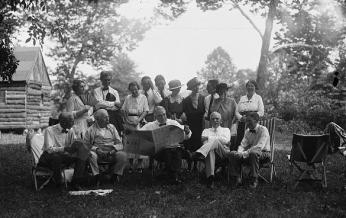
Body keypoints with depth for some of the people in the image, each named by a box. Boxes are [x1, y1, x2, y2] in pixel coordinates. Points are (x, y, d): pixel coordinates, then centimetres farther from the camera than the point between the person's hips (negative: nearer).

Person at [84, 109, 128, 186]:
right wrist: (96, 149, -16)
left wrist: (114, 149, -10)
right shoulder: (91, 130, 6)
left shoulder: (112, 127, 14)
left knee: (123, 155, -27)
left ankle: (115, 176, -10)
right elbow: (86, 144, 1)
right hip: (98, 152, -2)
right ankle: (96, 176, -23)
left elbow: (119, 143, 11)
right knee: (91, 155, -36)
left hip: (111, 153, 2)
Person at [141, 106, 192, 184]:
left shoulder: (173, 123, 15)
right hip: (158, 150, -1)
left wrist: (187, 131, -10)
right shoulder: (150, 126, 12)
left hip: (174, 147, 1)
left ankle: (175, 174, -31)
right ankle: (173, 177, -27)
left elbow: (186, 136, 12)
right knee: (167, 151, -34)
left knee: (178, 150, -32)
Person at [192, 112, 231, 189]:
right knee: (210, 151, -39)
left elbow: (226, 140, 3)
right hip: (210, 149, 1)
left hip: (223, 151, -1)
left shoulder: (225, 130, 26)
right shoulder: (206, 130, 30)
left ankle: (200, 153, -59)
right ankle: (210, 178, -52)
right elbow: (205, 141, 8)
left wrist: (210, 138, -3)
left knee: (216, 141, -34)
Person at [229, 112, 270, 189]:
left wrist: (245, 153, -30)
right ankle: (237, 178, -9)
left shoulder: (263, 130, -13)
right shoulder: (247, 131, 8)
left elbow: (259, 147, -25)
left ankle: (255, 180, -28)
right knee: (233, 154, -13)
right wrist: (239, 153, -17)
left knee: (253, 153, -40)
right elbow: (243, 145, 7)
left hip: (264, 153, -6)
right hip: (250, 153, 6)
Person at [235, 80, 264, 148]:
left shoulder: (258, 98, 9)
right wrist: (241, 118, -9)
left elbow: (261, 112, -1)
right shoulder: (242, 98, 18)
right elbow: (237, 111, 13)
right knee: (239, 142, -7)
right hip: (242, 124, 3)